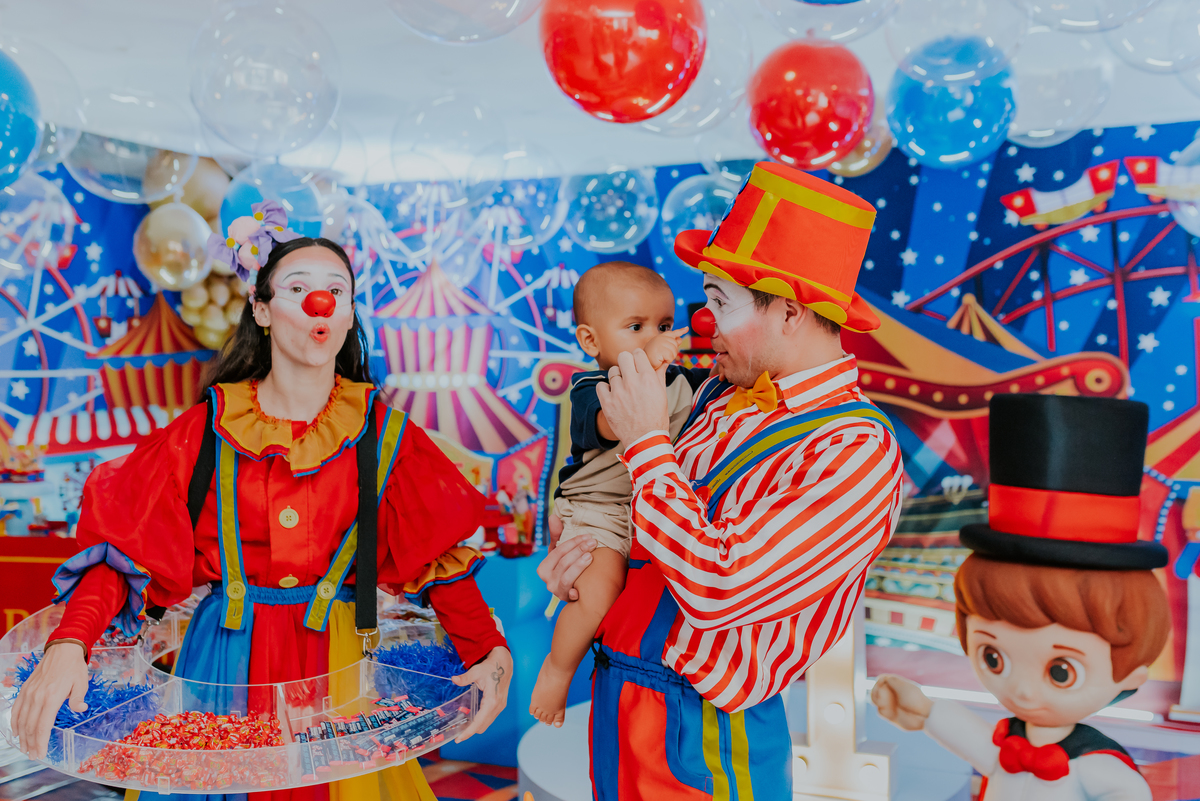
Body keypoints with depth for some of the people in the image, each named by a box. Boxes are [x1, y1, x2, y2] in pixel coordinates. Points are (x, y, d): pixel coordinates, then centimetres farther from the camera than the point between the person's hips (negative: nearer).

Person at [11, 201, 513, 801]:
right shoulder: (209, 428, -4)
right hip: (227, 660, 0)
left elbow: (440, 555, -4)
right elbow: (123, 545, -8)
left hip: (336, 661, 0)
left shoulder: (380, 432, -4)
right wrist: (68, 644, -24)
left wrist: (491, 654, -17)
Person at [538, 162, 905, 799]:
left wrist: (646, 441, -20)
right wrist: (597, 547, -2)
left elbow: (715, 588, -28)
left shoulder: (857, 452, -21)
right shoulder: (722, 394, 1)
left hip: (701, 740, -6)